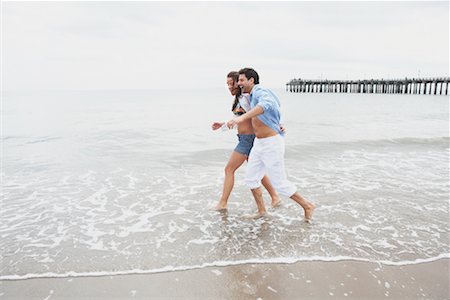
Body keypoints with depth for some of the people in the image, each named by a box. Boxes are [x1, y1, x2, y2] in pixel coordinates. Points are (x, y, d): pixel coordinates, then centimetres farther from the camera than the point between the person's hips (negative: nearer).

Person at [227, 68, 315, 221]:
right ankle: (261, 211, 24)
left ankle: (307, 206, 21)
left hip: (272, 145, -9)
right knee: (251, 178, 10)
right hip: (259, 144, 9)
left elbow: (266, 104, -47)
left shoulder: (260, 92, -20)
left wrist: (242, 117, -59)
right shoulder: (253, 96, 11)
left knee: (279, 183, 1)